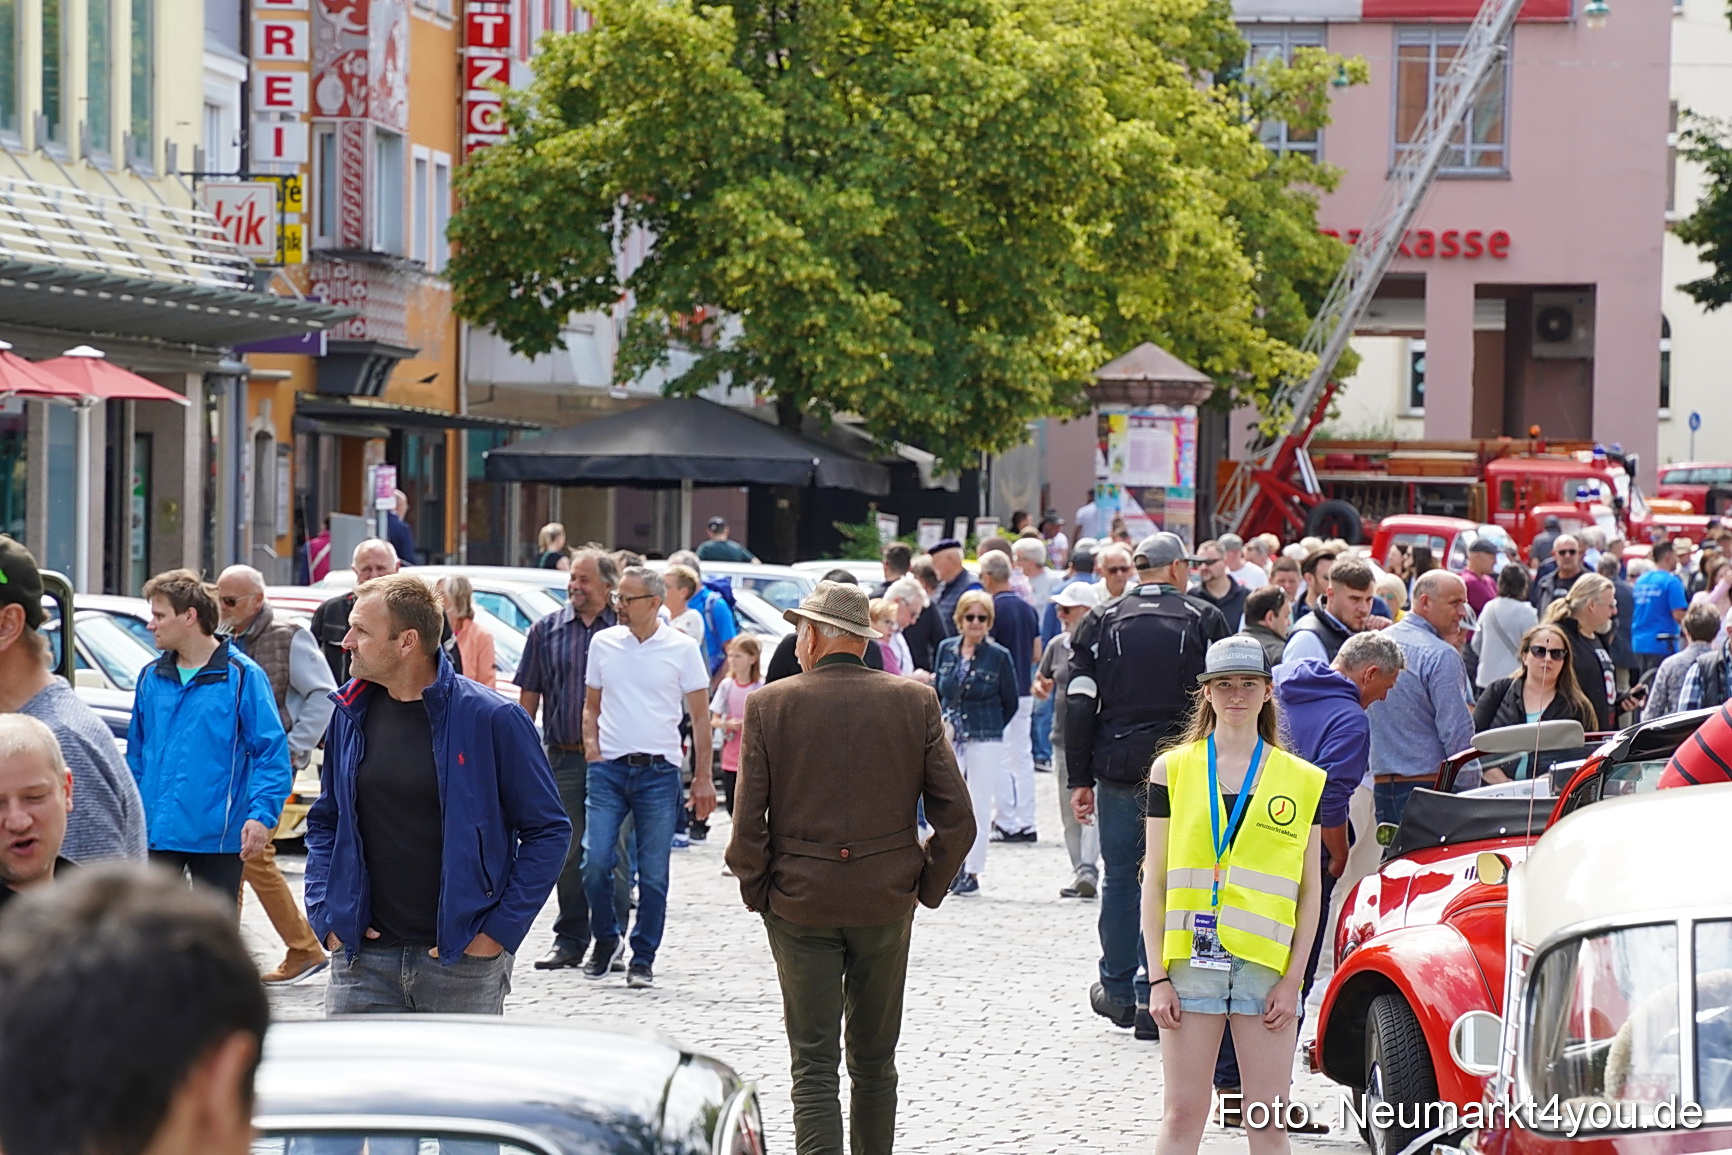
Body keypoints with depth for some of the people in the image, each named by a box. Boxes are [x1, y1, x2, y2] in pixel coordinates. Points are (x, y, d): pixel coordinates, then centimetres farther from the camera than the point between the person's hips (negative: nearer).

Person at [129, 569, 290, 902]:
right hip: (155, 833, 4)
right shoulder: (151, 677, 8)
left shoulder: (242, 676, -6)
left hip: (217, 835, -4)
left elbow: (272, 753, -9)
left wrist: (262, 814, -20)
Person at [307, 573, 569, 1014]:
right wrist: (325, 915, 5)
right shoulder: (351, 715, 7)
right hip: (364, 958, 4)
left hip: (463, 961, -3)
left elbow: (548, 830, -2)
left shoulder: (491, 719, -7)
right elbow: (324, 823, 19)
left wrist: (501, 929, -8)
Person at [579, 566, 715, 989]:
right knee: (595, 862, -8)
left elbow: (700, 716, 3)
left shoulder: (682, 649, 0)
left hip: (658, 772, -2)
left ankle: (642, 960, 9)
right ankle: (606, 940, 15)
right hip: (609, 769, 2)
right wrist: (592, 750, 3)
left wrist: (703, 777, -1)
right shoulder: (603, 643, 7)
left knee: (653, 874, 0)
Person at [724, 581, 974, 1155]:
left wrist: (759, 892, 5)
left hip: (799, 900, -2)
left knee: (813, 1066, 0)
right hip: (886, 903, 2)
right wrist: (926, 886, 8)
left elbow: (747, 824, -8)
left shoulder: (768, 705, -7)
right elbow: (958, 819, -4)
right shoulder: (915, 703, -2)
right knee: (874, 1063, 15)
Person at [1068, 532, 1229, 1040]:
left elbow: (1079, 706, 2)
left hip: (1118, 769, 1)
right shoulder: (1204, 621, 1)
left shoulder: (1103, 622, 5)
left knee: (1120, 877, 12)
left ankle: (1118, 990, 20)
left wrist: (1079, 780, 6)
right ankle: (1152, 993, -1)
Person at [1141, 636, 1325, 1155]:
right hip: (1191, 959, 0)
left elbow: (1310, 891, 7)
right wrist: (1158, 977, -2)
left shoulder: (1303, 781, 7)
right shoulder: (1173, 770, 6)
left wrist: (1293, 979, -2)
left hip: (1268, 965, 0)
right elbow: (1155, 882, 5)